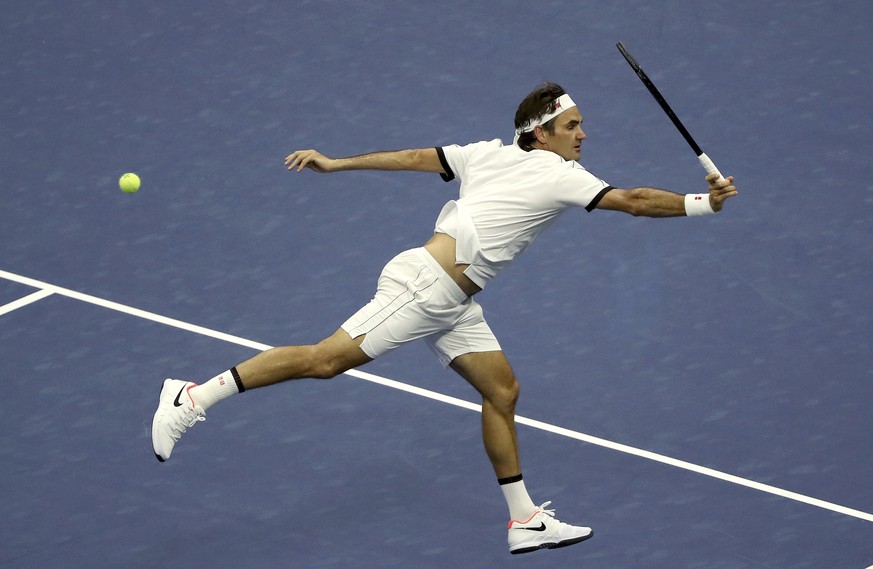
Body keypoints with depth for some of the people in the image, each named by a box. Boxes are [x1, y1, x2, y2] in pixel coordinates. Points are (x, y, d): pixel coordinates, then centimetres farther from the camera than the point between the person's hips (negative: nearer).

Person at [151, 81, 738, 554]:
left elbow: (414, 157, 16)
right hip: (425, 284, -10)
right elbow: (634, 201, -10)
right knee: (326, 359, -12)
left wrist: (336, 164, 20)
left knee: (503, 391, 11)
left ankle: (526, 521, 16)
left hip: (453, 305, 10)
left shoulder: (487, 153, 14)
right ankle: (192, 398, -11)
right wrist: (704, 203, -1)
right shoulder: (560, 177, -8)